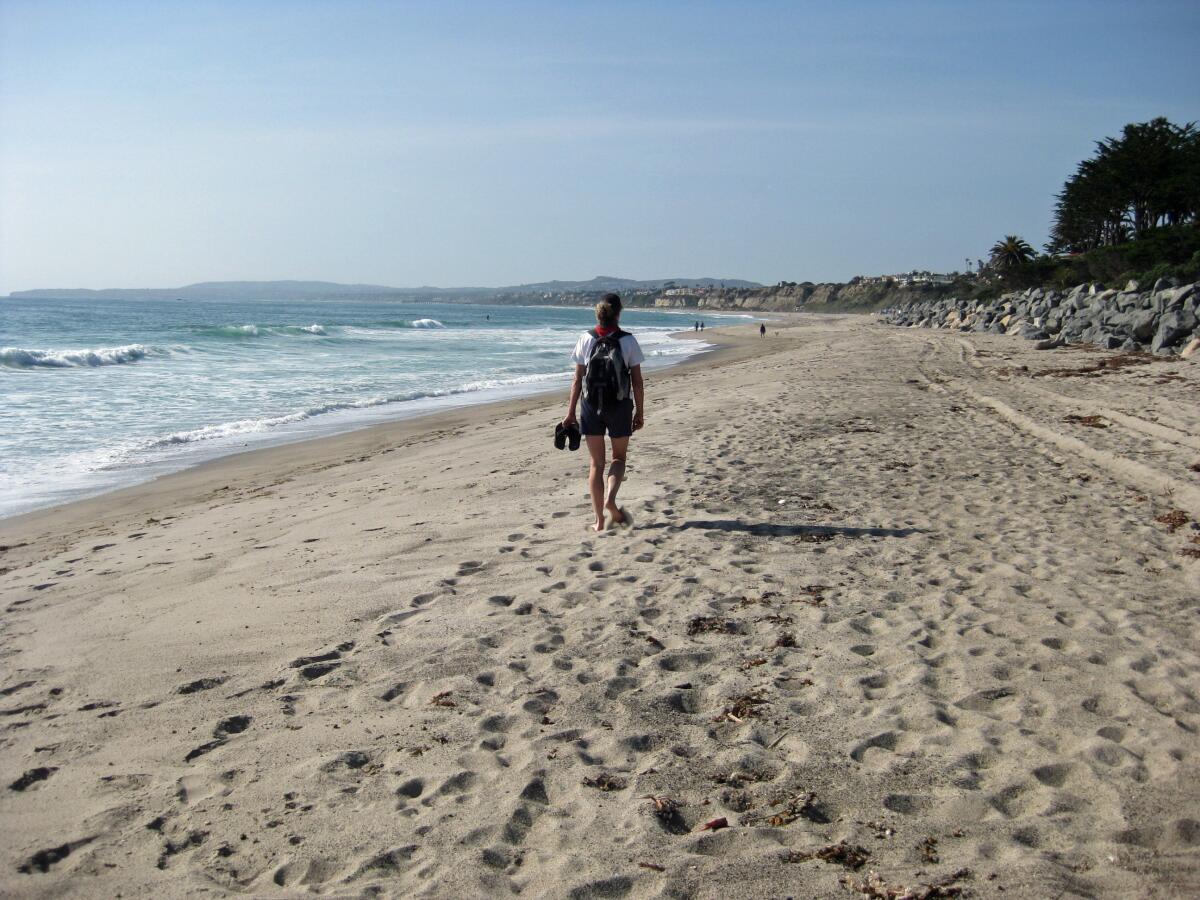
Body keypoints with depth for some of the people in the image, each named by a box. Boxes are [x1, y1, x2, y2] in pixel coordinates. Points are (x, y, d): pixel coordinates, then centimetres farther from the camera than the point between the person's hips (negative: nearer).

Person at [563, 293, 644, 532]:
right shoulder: (628, 341, -6)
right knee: (619, 457, 18)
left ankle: (599, 520, 8)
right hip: (620, 407, -1)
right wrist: (640, 411, 6)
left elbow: (577, 380, -2)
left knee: (596, 462, 10)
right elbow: (637, 381, -4)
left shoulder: (585, 340, -3)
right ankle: (610, 499, -7)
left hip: (590, 407, 1)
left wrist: (570, 412, 5)